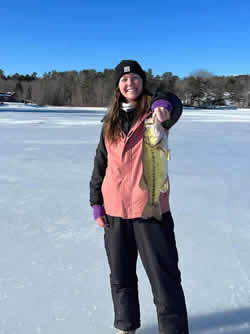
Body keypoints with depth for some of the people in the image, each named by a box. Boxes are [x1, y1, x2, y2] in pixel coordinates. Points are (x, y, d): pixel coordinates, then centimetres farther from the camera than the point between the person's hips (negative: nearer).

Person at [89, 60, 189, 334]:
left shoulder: (153, 111, -3)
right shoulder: (110, 122, 9)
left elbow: (172, 103, -27)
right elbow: (100, 164, 12)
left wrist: (163, 106, -51)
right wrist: (96, 204, 7)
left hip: (151, 207, -4)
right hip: (115, 210, 5)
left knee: (164, 275, 2)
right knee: (120, 275, 18)